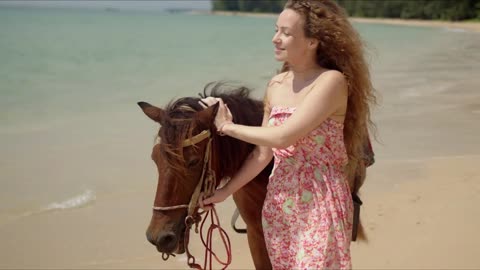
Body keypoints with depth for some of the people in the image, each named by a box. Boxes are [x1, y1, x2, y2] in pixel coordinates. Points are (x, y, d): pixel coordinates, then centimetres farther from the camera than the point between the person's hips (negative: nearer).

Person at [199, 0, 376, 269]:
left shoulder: (332, 81, -15)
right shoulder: (276, 86, 5)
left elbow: (282, 137, -23)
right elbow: (264, 152, 11)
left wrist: (226, 127, -12)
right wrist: (225, 191, 11)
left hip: (319, 205, -6)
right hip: (278, 204, 7)